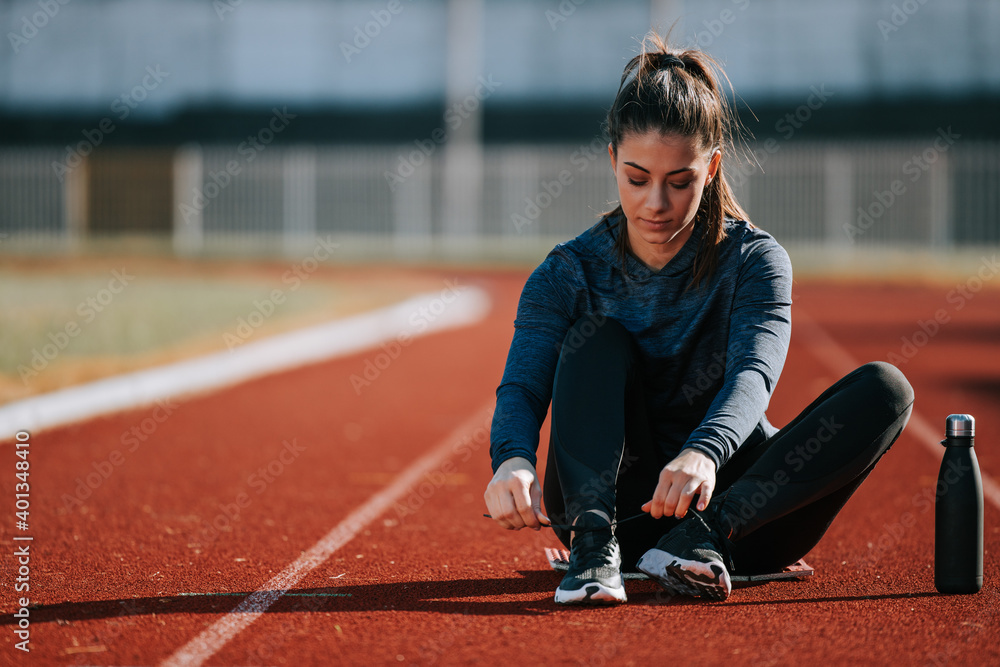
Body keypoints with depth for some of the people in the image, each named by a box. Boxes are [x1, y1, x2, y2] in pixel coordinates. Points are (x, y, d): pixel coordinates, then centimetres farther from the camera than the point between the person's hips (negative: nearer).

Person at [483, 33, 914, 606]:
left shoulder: (755, 261, -6)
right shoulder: (569, 274, -2)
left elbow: (753, 372, -25)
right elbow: (524, 383, -18)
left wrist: (704, 453, -48)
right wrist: (513, 459, -43)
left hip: (732, 498, 0)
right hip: (616, 500, 0)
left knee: (885, 388, -21)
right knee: (598, 335, -21)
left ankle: (707, 534, -34)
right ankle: (594, 543, -38)